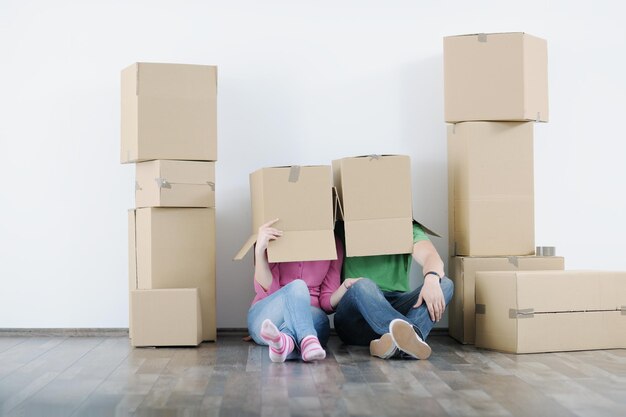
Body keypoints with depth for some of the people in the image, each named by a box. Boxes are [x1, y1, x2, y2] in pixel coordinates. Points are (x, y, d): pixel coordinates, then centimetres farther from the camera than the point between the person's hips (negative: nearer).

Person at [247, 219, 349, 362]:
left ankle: (285, 340, -65)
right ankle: (308, 341, -59)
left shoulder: (333, 244, 7)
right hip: (265, 317, -2)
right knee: (297, 286, -32)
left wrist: (346, 287, -16)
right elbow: (266, 289, -8)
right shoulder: (274, 237, 1)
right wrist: (259, 250, -22)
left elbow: (327, 302, 6)